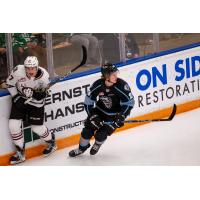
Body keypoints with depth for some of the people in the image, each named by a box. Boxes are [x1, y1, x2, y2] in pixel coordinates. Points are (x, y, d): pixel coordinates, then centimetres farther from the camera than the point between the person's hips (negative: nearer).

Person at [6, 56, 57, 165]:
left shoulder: (44, 75, -24)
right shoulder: (18, 71, -26)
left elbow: (44, 91, -7)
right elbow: (9, 83, -7)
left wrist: (40, 94, -27)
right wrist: (16, 97, -11)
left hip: (36, 102, -1)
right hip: (19, 99, 2)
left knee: (37, 127, 1)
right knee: (13, 125, -6)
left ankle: (51, 142, 34)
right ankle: (20, 153, 11)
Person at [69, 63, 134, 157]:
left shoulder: (122, 85, -28)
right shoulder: (97, 85, -21)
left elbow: (129, 102, -16)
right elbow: (88, 102, -9)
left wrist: (122, 116, -24)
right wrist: (92, 116, -15)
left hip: (115, 114, -3)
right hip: (100, 110, 3)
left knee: (101, 134, -10)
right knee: (88, 129, -2)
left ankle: (97, 144, 28)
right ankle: (82, 148, 26)